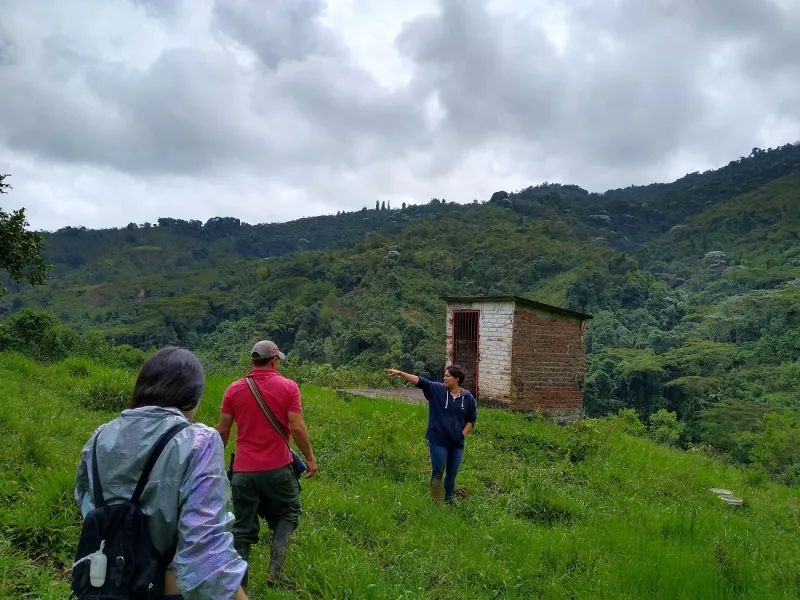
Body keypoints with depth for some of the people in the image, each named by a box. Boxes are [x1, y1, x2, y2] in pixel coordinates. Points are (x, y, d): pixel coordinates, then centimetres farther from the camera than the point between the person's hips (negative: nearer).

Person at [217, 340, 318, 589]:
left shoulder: (234, 389, 2)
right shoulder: (288, 386, -7)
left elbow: (222, 431, 5)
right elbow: (297, 428, -11)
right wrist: (310, 458, 1)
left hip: (243, 470, 2)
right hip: (278, 468, -2)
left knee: (243, 529, 12)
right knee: (287, 514, 19)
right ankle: (275, 570, 6)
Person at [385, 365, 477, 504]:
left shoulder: (468, 398, -2)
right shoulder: (436, 389, -6)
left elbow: (472, 418, 7)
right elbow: (419, 381, -15)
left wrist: (463, 434, -2)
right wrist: (400, 373, -24)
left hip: (457, 443, 2)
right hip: (438, 440, -2)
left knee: (452, 474, 13)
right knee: (437, 472, 2)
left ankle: (449, 501, 29)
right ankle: (436, 503, 15)